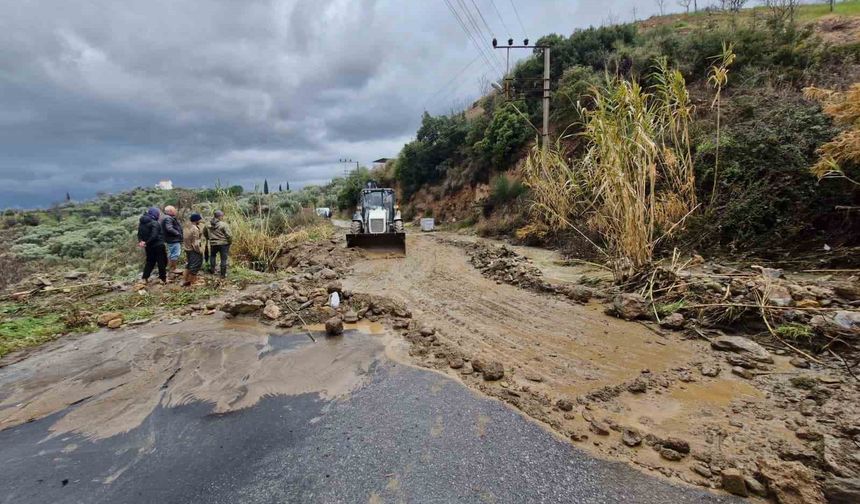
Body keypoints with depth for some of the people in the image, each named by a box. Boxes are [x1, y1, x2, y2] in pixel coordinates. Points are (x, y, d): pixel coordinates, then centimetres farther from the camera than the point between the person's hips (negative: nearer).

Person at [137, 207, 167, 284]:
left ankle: (145, 278, 17)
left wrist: (141, 241, -5)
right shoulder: (154, 223, -18)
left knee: (150, 262, 19)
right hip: (157, 246, -7)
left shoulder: (141, 223, 8)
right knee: (162, 262, 4)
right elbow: (154, 236, -26)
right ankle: (163, 279, 9)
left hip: (148, 246, 7)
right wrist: (146, 242, -16)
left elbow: (139, 234, 8)